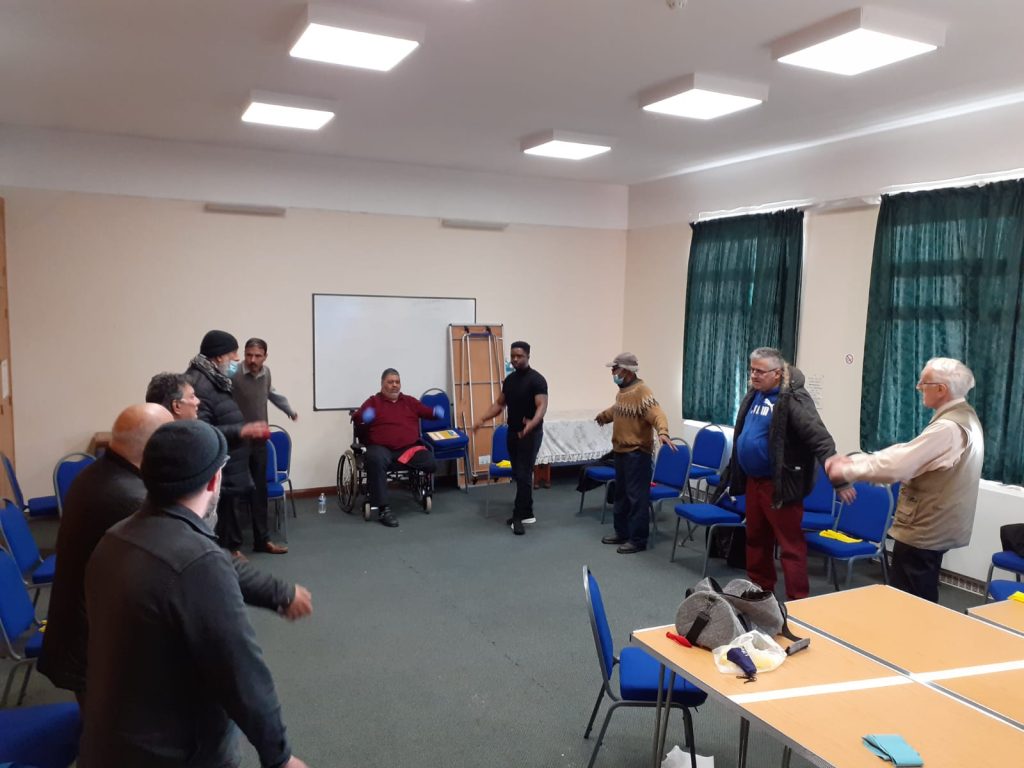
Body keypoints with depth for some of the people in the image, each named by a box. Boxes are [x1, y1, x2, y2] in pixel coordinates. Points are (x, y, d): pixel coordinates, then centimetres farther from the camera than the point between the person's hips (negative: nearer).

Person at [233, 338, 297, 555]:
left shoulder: (266, 372, 5)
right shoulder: (233, 375, -19)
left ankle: (262, 539, 20)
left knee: (259, 492, 12)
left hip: (259, 441, 6)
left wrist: (289, 410, 39)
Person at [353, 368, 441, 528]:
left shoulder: (409, 401, 22)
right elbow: (356, 419, 0)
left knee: (430, 463, -24)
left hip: (409, 447, 3)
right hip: (381, 448, -2)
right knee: (375, 459, -38)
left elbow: (426, 412, 16)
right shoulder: (373, 401, 12)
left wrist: (436, 412, -7)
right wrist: (363, 418, -24)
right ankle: (383, 509, -34)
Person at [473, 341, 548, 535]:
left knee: (523, 475, -8)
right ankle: (527, 514, 19)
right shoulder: (509, 379, 10)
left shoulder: (537, 380, -14)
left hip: (530, 433, -8)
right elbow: (499, 404, 14)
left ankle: (519, 516, -4)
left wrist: (532, 423, -42)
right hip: (512, 432, 8)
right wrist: (483, 418, -1)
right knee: (518, 474, 11)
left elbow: (542, 406, -23)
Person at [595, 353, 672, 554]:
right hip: (621, 451, 10)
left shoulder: (642, 391, -19)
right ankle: (622, 532, 30)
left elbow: (657, 414, -31)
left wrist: (662, 432, -50)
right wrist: (603, 416, 52)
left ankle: (638, 540, 3)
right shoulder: (623, 391, 12)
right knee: (621, 493, 18)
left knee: (637, 496, -4)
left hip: (637, 453, -10)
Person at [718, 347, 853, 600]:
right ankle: (759, 591, 34)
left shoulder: (793, 399, -17)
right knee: (756, 539, 19)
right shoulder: (754, 394, 8)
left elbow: (821, 440, -23)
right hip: (753, 481, 8)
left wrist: (838, 479, -29)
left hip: (779, 484, -8)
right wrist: (734, 473, 22)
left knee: (790, 545, -1)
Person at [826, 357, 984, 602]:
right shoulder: (963, 417, 10)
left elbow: (897, 465, -27)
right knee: (922, 602, 20)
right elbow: (906, 453, 7)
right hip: (935, 527, 10)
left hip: (923, 531, -10)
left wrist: (847, 470, -13)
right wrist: (852, 460, -1)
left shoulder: (948, 427, -24)